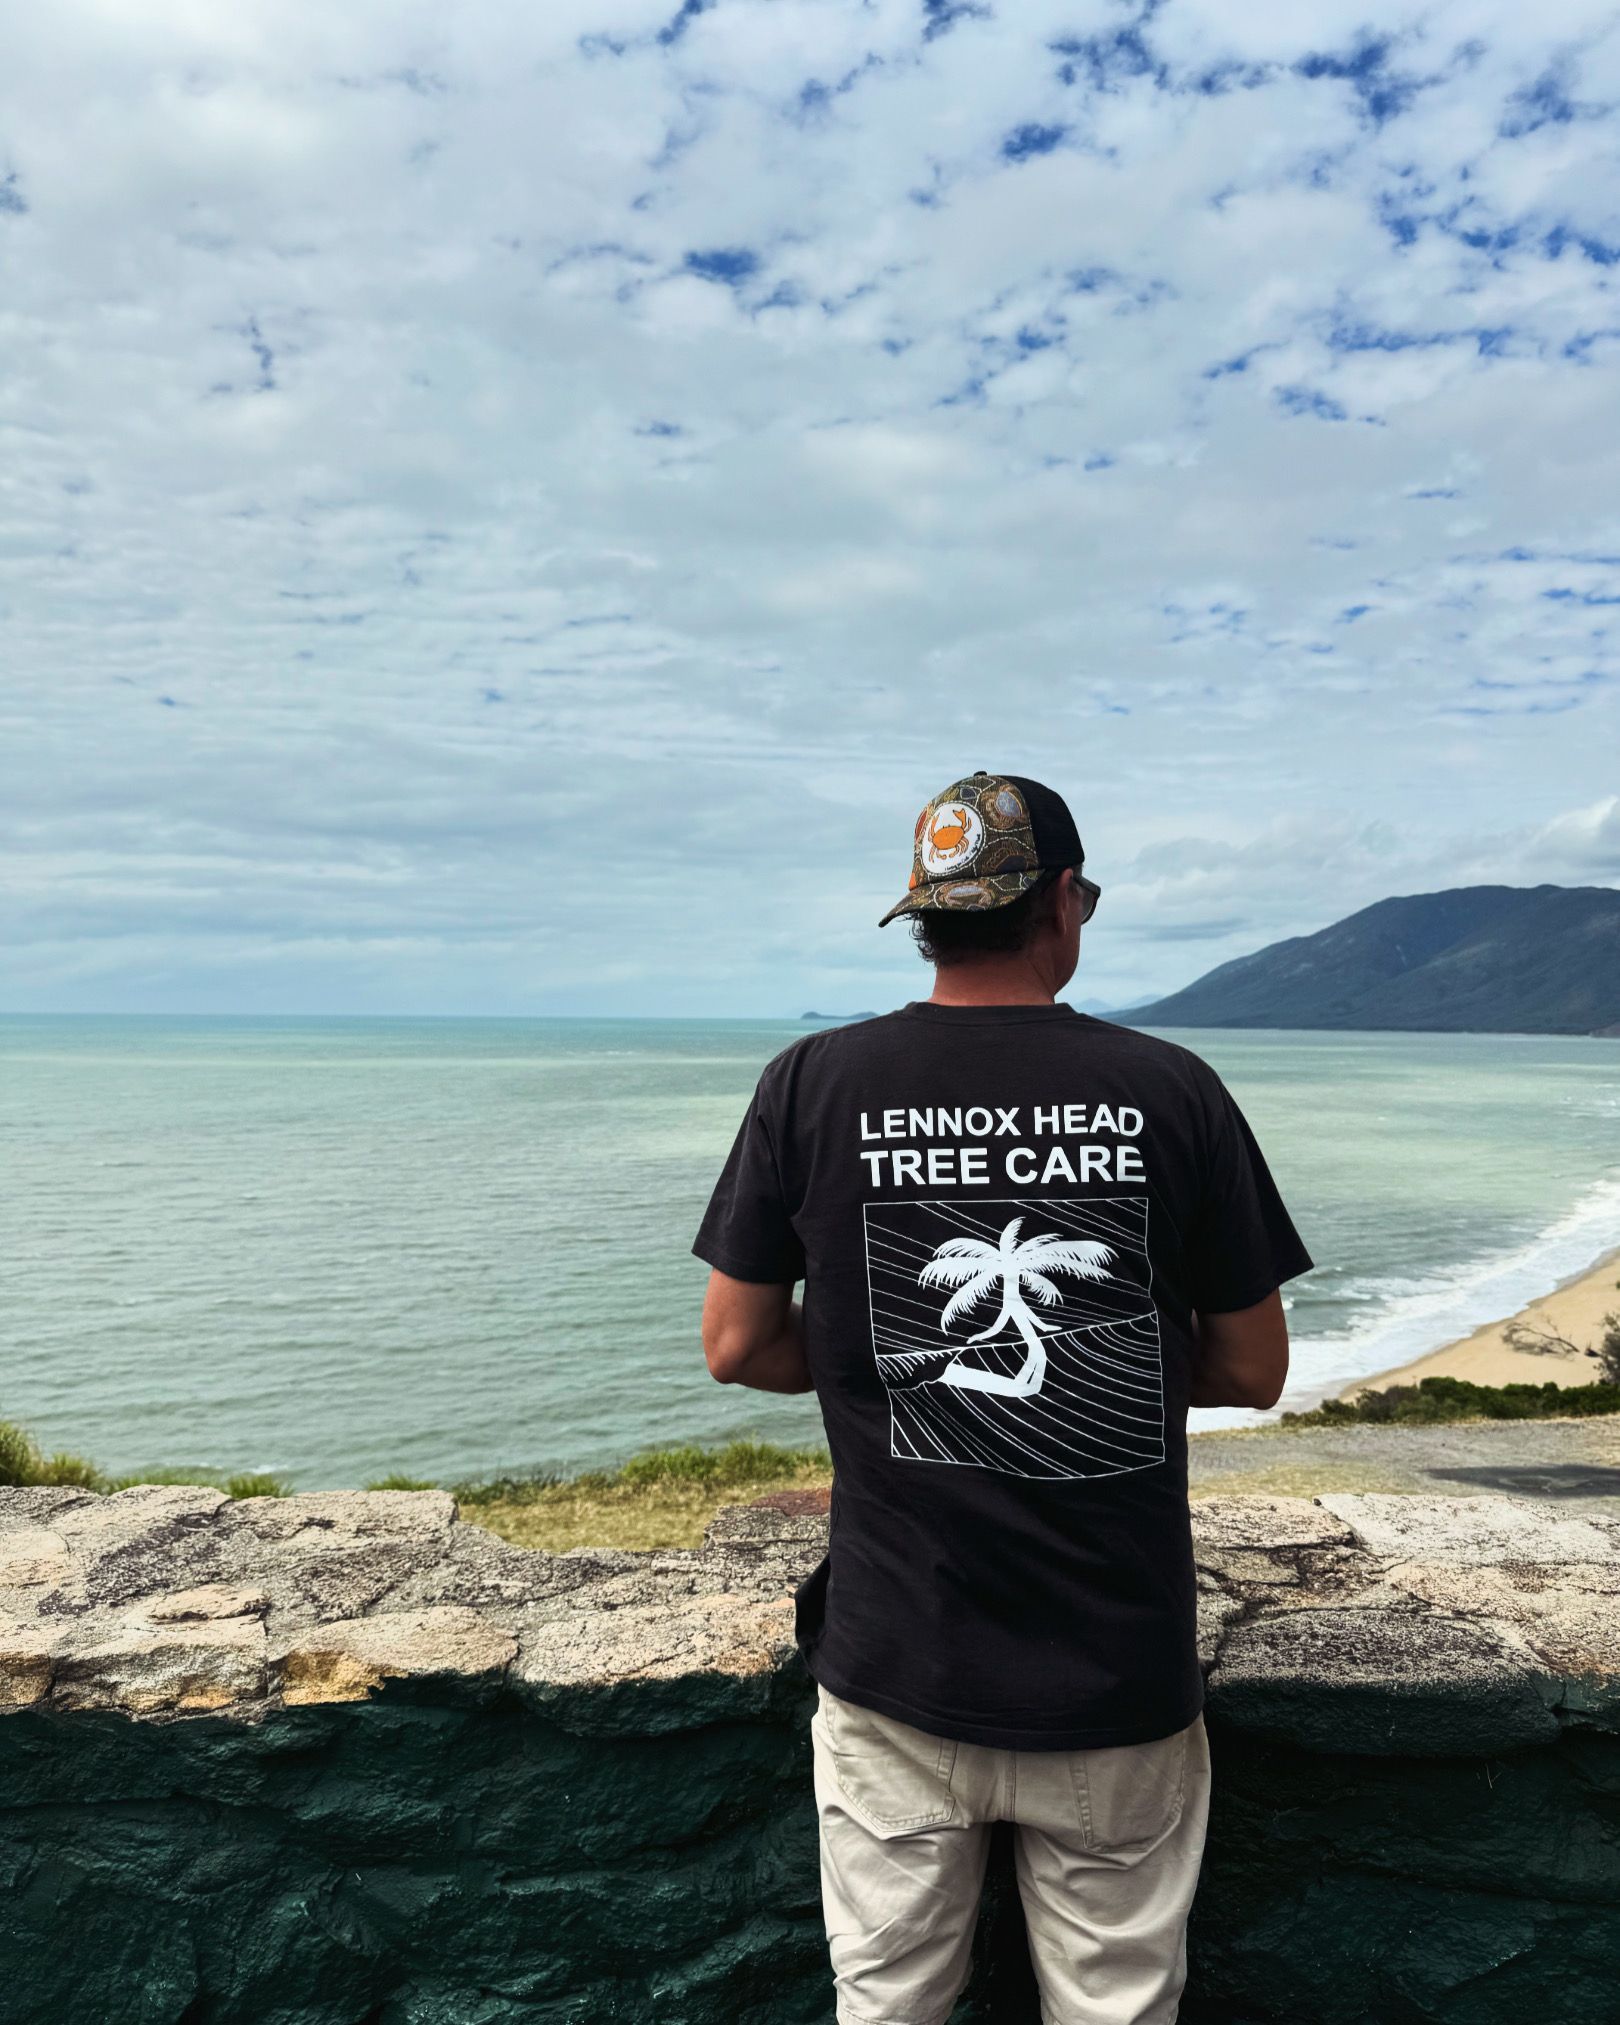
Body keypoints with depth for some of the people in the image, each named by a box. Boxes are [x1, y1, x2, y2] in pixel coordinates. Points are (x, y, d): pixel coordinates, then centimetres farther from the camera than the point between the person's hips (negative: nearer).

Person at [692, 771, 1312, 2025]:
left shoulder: (813, 1084, -7)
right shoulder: (1174, 1090, -8)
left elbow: (738, 1347, -2)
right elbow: (1255, 1371, 0)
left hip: (897, 1669, 1)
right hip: (1124, 1676, 0)